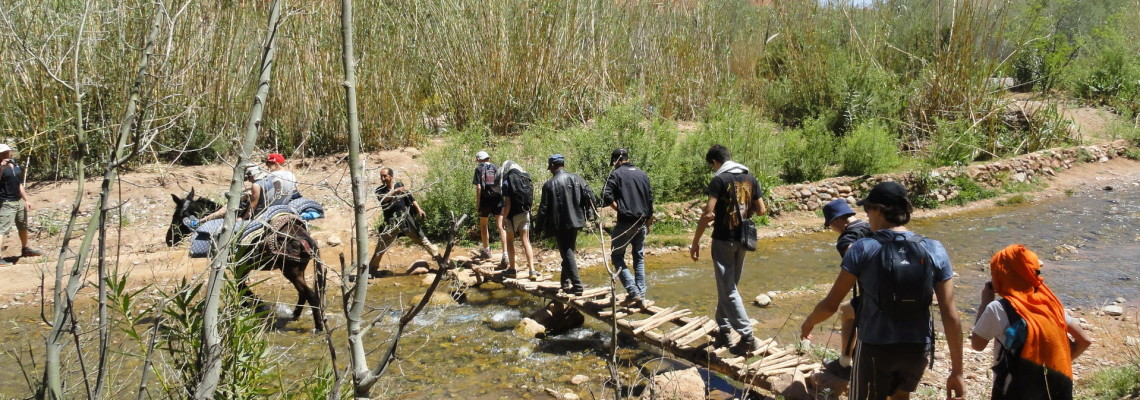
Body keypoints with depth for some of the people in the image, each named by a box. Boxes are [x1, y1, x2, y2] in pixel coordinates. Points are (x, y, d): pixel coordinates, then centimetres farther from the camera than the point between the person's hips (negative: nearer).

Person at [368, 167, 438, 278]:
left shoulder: (399, 185, 4)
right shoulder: (380, 190, -2)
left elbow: (411, 197, 7)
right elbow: (383, 198, -23)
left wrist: (418, 209, -5)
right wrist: (395, 191, -35)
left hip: (406, 219, 1)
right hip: (391, 223, -1)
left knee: (422, 239, 7)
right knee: (381, 246, -4)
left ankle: (438, 256, 16)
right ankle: (372, 268, 9)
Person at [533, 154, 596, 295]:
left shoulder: (549, 184, -9)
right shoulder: (576, 179, 2)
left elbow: (544, 209, -7)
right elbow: (589, 195, -4)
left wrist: (538, 228, 2)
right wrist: (588, 212, 10)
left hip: (559, 225, -4)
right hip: (575, 221, 5)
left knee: (567, 254, -1)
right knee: (569, 251, 18)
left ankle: (577, 285, -7)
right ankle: (566, 282, 24)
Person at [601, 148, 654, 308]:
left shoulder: (616, 174, -4)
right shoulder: (643, 175, 12)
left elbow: (607, 196, -18)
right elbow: (650, 200, 14)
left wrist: (619, 209, -5)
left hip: (625, 222, -5)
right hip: (641, 223, 6)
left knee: (617, 256, 5)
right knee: (639, 258, 13)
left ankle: (633, 291, -9)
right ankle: (641, 296, 11)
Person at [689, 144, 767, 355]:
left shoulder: (719, 180, -14)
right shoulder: (750, 178, 5)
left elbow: (708, 214, -19)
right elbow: (761, 210, 8)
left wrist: (695, 242, -13)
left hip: (723, 240, -7)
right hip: (742, 239, 7)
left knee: (728, 289, -1)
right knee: (728, 285, 18)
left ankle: (747, 337, -4)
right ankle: (723, 331, 24)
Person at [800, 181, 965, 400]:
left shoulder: (863, 249, -13)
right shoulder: (935, 250, -5)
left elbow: (830, 305, -10)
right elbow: (951, 316, -7)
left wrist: (809, 323, 12)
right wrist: (957, 371, 1)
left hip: (875, 348, -3)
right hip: (918, 348, 3)